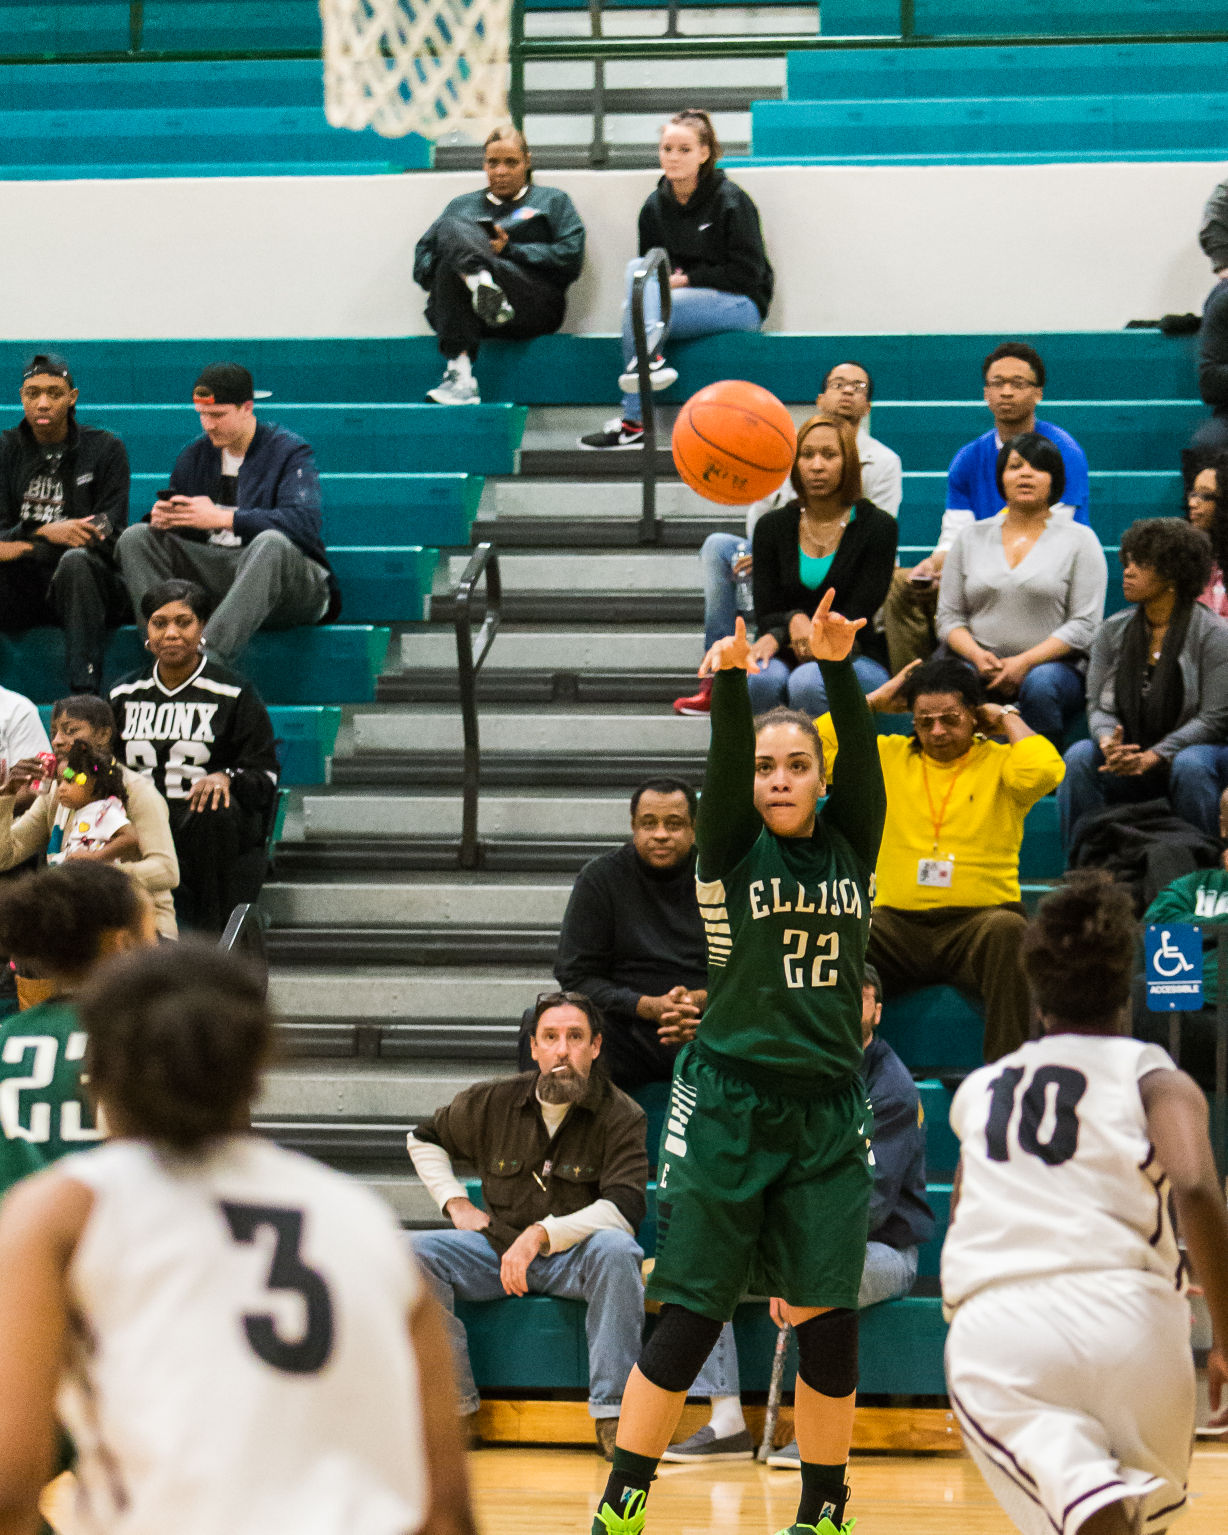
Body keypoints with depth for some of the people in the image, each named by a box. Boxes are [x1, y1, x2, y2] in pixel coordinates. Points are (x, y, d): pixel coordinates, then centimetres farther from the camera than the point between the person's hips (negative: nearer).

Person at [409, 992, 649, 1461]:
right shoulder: (492, 1103, 2)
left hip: (576, 1259, -3)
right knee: (416, 1253, -21)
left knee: (616, 1250, -37)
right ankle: (453, 1404, -18)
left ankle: (611, 1414, -32)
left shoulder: (620, 1116, -7)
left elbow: (624, 1207, -18)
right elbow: (425, 1140, 22)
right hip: (498, 1250, 3)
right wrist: (456, 1203, 6)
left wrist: (542, 1234, -27)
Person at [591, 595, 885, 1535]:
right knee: (690, 1323, -3)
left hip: (828, 1112, 3)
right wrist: (730, 681, -36)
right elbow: (721, 766, -18)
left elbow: (863, 756, -10)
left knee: (829, 1326, 2)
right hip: (729, 1104, -2)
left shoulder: (852, 848, 6)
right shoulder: (731, 849, 0)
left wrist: (838, 665, -27)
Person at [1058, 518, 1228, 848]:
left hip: (1192, 749, -4)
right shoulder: (1113, 631, 7)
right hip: (1128, 757, 4)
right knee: (1078, 758, -24)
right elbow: (1098, 706, 5)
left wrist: (1153, 756, -23)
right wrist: (1108, 742, -20)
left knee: (1190, 766, -37)